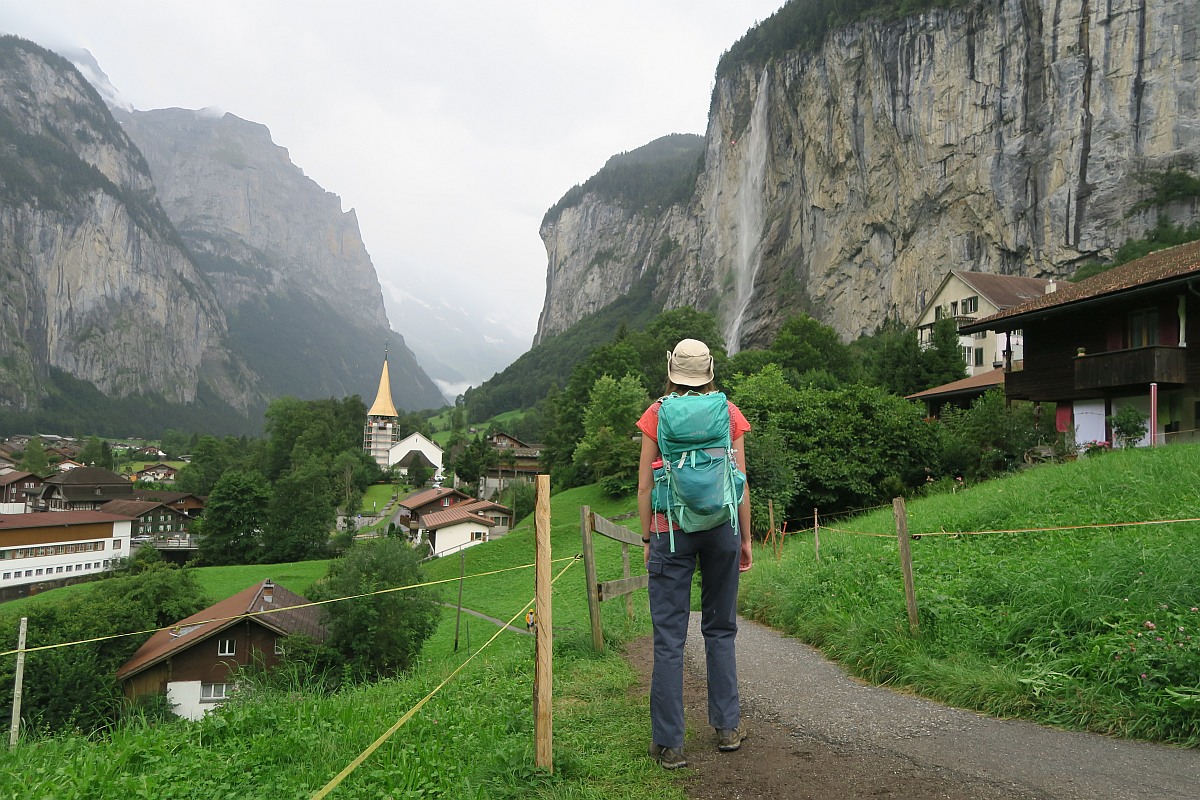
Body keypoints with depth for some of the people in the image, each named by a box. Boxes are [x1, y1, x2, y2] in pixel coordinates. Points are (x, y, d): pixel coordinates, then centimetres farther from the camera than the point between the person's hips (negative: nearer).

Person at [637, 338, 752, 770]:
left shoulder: (657, 414, 0)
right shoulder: (728, 413, 3)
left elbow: (644, 485, -1)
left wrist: (647, 538, 7)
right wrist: (745, 538, 10)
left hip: (671, 529, -2)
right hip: (721, 525, 2)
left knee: (669, 637, 2)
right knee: (720, 629, 16)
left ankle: (669, 743, 5)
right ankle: (727, 726, 23)